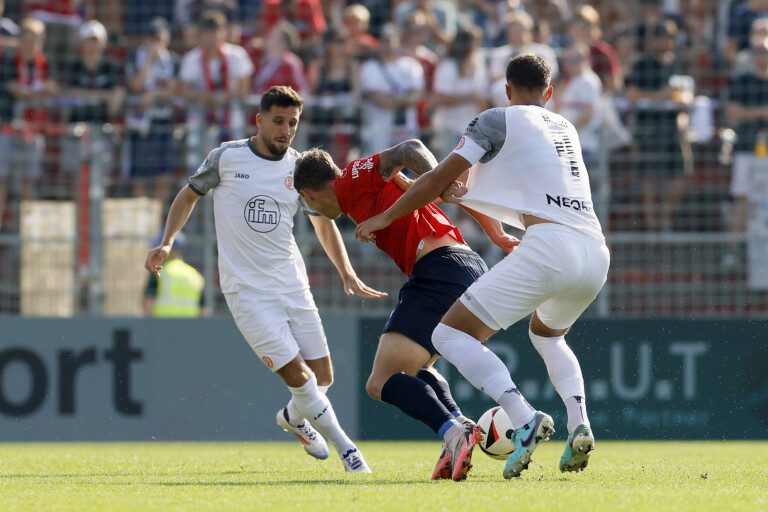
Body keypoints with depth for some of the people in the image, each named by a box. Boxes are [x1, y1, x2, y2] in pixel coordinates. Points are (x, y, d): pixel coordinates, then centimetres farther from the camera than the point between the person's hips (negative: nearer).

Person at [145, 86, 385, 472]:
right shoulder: (227, 157, -4)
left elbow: (323, 223, 15)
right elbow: (189, 195, 10)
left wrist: (347, 274, 6)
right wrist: (167, 243, -3)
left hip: (293, 285, 4)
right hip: (247, 290, -4)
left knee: (322, 376, 5)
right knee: (297, 375, -14)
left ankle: (293, 418, 39)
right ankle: (346, 449, 0)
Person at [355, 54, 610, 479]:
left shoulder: (500, 120, 10)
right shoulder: (565, 129, 29)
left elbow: (440, 178, 8)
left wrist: (385, 217, 20)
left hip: (549, 244, -7)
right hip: (596, 250, 7)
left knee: (449, 334, -3)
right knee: (546, 334, 35)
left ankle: (525, 419, -24)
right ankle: (579, 425, 10)